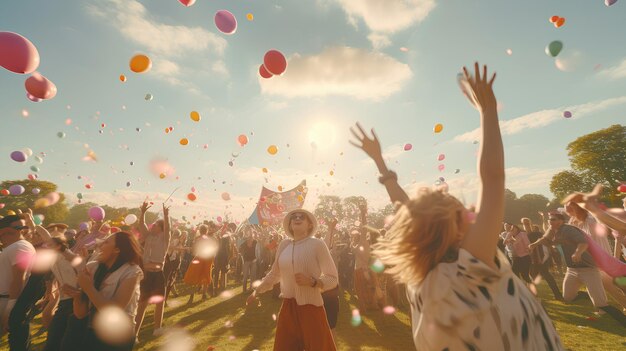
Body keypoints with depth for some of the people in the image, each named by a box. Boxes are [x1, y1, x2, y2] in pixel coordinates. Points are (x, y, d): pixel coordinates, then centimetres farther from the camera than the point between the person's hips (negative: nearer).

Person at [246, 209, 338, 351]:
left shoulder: (317, 244, -11)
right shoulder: (283, 245, 2)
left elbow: (332, 278, -9)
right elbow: (274, 274, 17)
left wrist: (311, 281, -24)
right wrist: (256, 291, 23)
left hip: (311, 306, -4)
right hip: (287, 306, 5)